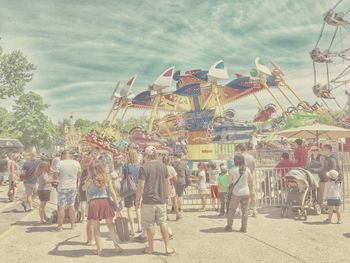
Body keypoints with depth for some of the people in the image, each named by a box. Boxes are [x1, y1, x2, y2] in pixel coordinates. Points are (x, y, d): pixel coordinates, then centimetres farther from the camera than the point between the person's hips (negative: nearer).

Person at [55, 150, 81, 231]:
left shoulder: (60, 163, -9)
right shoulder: (76, 163, 1)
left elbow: (56, 175, -9)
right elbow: (79, 175, 9)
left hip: (62, 187, -3)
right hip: (73, 187, 3)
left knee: (61, 207, 3)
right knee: (71, 206, 13)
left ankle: (59, 226, 7)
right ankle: (72, 225, 19)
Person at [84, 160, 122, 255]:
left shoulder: (90, 180, 3)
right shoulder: (107, 178, 6)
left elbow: (84, 188, 23)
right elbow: (112, 192, 1)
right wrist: (117, 205, 3)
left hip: (93, 203, -1)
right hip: (105, 201, 2)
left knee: (96, 228, 7)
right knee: (110, 224, 15)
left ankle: (99, 249, 11)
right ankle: (116, 244, 8)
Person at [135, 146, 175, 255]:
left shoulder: (144, 168, -10)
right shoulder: (163, 166, 4)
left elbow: (141, 186, -13)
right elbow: (167, 183, 10)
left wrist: (137, 200, -3)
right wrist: (165, 196, 21)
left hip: (148, 201, -4)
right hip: (161, 200, 4)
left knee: (149, 224, 8)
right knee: (163, 223, 12)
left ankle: (150, 248, 19)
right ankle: (168, 247, 15)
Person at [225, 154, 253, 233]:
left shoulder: (232, 171, -11)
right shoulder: (247, 170, -1)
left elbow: (229, 182, -8)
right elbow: (250, 181, 3)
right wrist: (250, 191, 14)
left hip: (236, 193, -2)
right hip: (246, 192, 3)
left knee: (231, 209, 11)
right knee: (245, 211, 10)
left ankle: (229, 226, 18)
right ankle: (244, 228, 14)